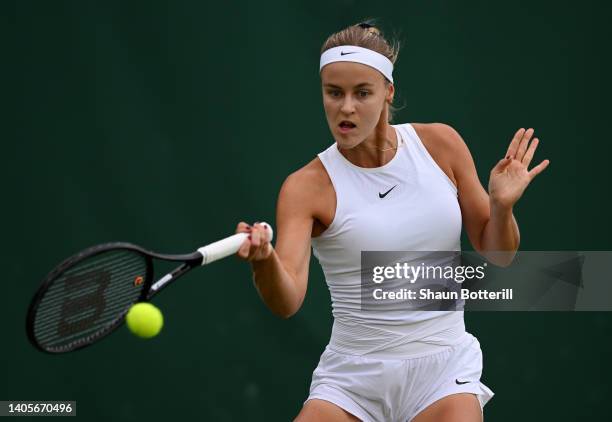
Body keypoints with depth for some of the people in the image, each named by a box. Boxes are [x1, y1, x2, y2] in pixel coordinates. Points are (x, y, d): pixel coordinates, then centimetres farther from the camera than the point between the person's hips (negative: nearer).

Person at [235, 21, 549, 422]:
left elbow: (497, 255, 8)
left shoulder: (440, 143, 0)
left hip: (441, 373, 1)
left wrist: (502, 206, -12)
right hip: (352, 379, -1)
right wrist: (264, 259, -43)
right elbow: (287, 302, -22)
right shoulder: (307, 186, -8)